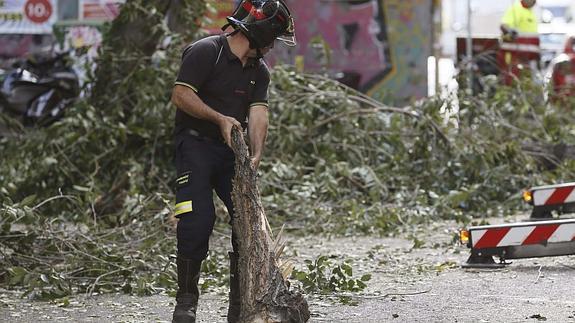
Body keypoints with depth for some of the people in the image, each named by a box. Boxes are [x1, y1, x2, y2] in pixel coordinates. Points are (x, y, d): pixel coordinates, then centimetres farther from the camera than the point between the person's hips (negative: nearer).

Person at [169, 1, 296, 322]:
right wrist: (220, 118, -22)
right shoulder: (205, 52, -9)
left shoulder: (259, 70, 11)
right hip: (196, 143, -6)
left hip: (233, 150, 6)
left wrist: (256, 153, -18)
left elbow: (258, 112, -2)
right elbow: (181, 95, -15)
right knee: (197, 220, -17)